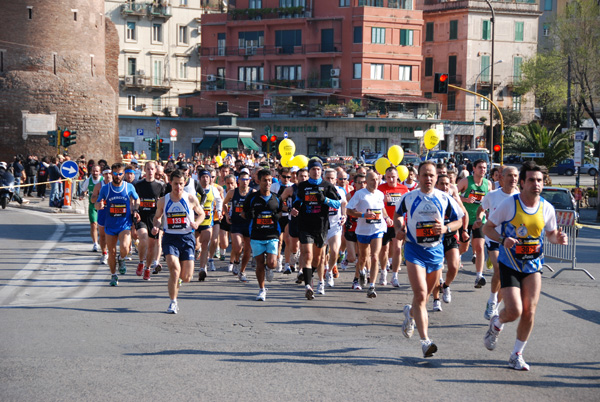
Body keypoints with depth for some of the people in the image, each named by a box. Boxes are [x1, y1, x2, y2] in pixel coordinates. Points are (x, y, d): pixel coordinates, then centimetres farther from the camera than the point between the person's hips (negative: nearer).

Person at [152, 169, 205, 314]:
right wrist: (155, 226, -5)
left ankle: (178, 278, 38)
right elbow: (157, 217, 17)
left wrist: (196, 223, -9)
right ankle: (173, 302, -6)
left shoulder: (191, 199, 0)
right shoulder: (163, 201, 3)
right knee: (174, 269, -21)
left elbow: (201, 214, 12)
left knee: (186, 277, -1)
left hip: (187, 238, 0)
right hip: (170, 238, 0)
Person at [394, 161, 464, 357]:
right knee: (420, 294, -16)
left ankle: (410, 313, 51)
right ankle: (425, 340, -17)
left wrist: (446, 228, -12)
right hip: (414, 249, -3)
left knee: (424, 295, 17)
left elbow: (458, 221, 7)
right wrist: (399, 228, -2)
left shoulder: (444, 198, 0)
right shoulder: (408, 197, -1)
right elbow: (398, 215, 18)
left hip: (436, 250, 3)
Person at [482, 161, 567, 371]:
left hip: (533, 267, 3)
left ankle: (516, 355, 17)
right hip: (509, 265, -3)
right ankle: (496, 324, 25)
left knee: (529, 313, -2)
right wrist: (503, 239, -24)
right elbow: (487, 228, -4)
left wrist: (558, 238, -11)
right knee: (514, 311, -13)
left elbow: (551, 233, 13)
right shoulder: (509, 204, -13)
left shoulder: (547, 208, -2)